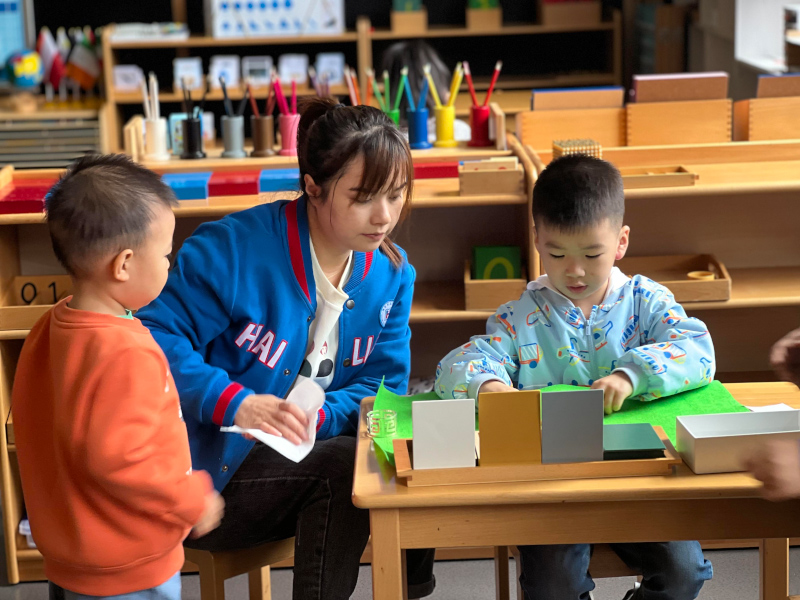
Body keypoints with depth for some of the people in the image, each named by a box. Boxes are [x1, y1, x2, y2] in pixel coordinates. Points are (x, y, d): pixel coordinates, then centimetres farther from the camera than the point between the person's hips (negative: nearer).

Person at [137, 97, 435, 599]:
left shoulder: (392, 273, 2)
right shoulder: (235, 247, -17)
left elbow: (382, 385, 2)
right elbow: (156, 335, -17)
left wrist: (316, 417, -19)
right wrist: (234, 403, -29)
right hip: (209, 475, -5)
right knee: (342, 467, -29)